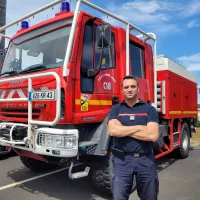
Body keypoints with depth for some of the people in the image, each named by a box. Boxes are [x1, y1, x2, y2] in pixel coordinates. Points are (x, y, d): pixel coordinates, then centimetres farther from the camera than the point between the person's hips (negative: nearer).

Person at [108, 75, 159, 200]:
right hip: (122, 160, 0)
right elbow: (113, 131, -13)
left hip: (146, 160, 1)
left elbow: (152, 135, -13)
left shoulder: (149, 109, 1)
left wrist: (123, 130, -9)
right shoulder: (116, 109, 4)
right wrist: (140, 127, -10)